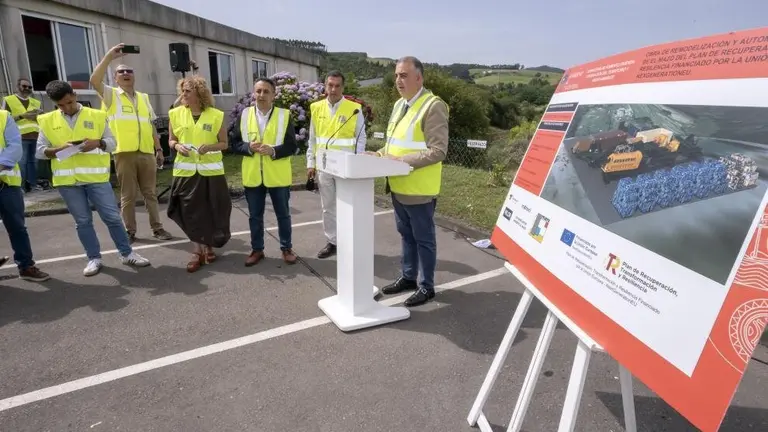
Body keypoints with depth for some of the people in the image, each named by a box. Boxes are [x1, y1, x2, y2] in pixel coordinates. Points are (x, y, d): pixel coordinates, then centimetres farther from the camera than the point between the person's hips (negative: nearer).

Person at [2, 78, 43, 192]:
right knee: (21, 161, -6)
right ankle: (21, 186, -1)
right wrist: (22, 116, -13)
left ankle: (33, 184, 13)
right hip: (20, 137, -4)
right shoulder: (8, 100, 6)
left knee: (33, 161, 8)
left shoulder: (36, 102, 20)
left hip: (35, 136, 4)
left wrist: (40, 115, -2)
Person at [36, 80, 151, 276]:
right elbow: (40, 151, 6)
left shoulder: (96, 116, 4)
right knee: (83, 221, 8)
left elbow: (112, 142, 5)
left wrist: (97, 142, -16)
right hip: (67, 180, 1)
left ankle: (127, 254, 13)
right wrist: (59, 149, -13)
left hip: (96, 177, -1)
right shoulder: (47, 121, 6)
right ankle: (94, 258, 19)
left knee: (112, 217, 1)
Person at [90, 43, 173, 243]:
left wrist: (159, 149, 14)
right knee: (127, 195, 3)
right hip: (124, 153, -3)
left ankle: (157, 228, 15)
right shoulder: (111, 95, 6)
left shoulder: (143, 97, 18)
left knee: (150, 193, 8)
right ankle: (130, 231, 11)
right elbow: (94, 80, -15)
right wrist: (110, 56, -14)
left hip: (146, 153, 3)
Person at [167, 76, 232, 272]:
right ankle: (197, 252, 11)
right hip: (186, 171, 1)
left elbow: (224, 143, 2)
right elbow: (171, 140, 12)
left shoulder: (216, 115, -2)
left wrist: (209, 147, -17)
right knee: (190, 211, 2)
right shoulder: (176, 114, 4)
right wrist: (177, 146, -10)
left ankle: (209, 247, 25)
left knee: (212, 210, 5)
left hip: (211, 171, -1)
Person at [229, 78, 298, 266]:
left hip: (278, 176, -2)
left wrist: (273, 150, -22)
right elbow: (235, 143, 4)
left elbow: (291, 146, -6)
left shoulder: (284, 115, -3)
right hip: (253, 176, 2)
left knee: (283, 215, 10)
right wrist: (249, 147, -16)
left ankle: (286, 248, 25)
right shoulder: (244, 115, 4)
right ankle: (257, 249, 27)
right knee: (255, 216, 12)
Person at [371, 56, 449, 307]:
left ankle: (426, 286, 21)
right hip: (398, 186, 8)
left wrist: (401, 160, -21)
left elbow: (438, 151, -20)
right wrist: (382, 154, 2)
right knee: (406, 235, 19)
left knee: (423, 239, 6)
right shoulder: (399, 105, 12)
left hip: (419, 189, -8)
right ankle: (408, 277, 35)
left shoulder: (433, 106, -14)